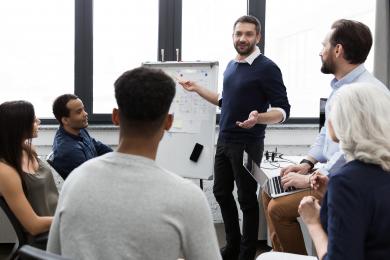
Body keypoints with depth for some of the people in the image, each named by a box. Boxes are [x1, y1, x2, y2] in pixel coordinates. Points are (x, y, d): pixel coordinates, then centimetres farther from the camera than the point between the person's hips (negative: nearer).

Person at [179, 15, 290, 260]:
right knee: (221, 192, 14)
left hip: (248, 144, -7)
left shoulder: (267, 68, -13)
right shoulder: (231, 66, 9)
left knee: (247, 198, 4)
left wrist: (258, 118, -36)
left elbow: (283, 110, -17)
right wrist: (197, 89, 18)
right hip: (224, 141, 7)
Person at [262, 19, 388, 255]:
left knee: (279, 207, -17)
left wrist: (311, 179, -22)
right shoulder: (339, 86, 10)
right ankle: (281, 252, 20)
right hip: (331, 175, 10)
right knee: (270, 192, 10)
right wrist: (307, 163, 7)